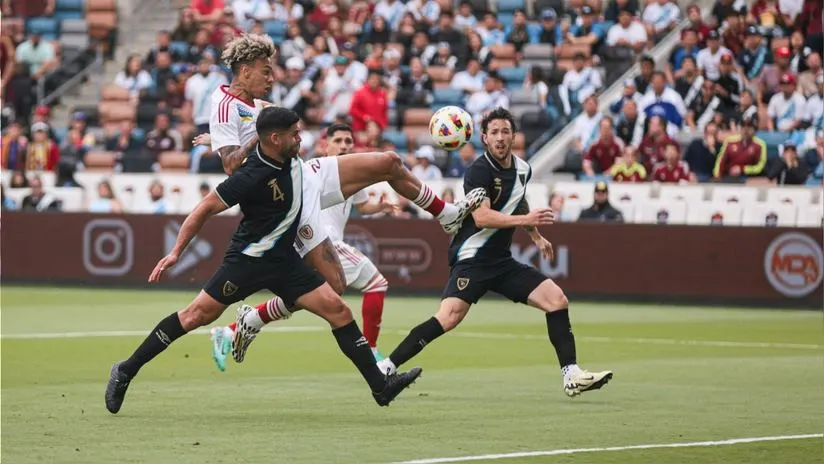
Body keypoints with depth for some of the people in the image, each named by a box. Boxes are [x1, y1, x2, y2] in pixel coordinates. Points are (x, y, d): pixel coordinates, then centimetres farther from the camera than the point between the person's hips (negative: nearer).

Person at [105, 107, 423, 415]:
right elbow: (206, 208, -16)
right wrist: (176, 252, -13)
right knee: (199, 314, -7)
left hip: (283, 259, 7)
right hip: (248, 259, -7)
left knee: (337, 310, -2)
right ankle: (126, 371, 4)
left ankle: (380, 385, 0)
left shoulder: (289, 158, -2)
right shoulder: (252, 176, -25)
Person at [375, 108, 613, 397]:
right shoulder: (479, 171, -14)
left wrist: (536, 236, 36)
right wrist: (525, 220, -29)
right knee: (450, 317, -25)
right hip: (471, 260, -8)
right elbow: (482, 217, -26)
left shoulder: (522, 169, 10)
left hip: (501, 261, 8)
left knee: (557, 300, -3)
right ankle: (386, 367, -20)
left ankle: (571, 376, -1)